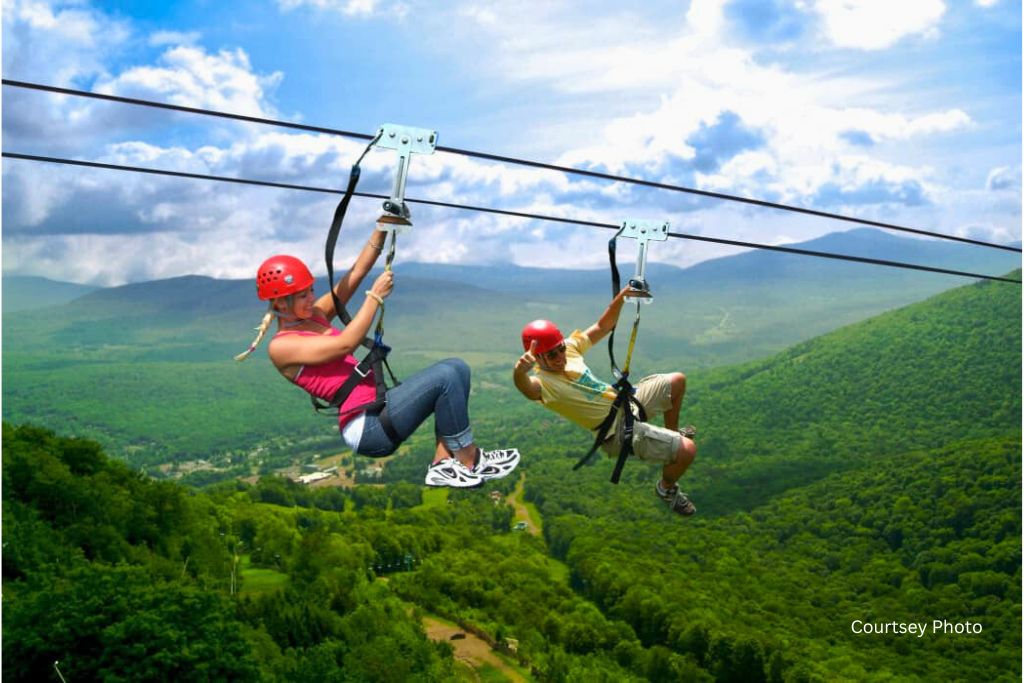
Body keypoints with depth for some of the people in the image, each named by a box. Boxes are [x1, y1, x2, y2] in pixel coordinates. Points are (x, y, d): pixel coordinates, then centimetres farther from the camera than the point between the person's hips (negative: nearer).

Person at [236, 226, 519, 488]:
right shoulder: (281, 346, -7)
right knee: (445, 376, -20)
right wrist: (376, 296, -11)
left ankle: (442, 463, -7)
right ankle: (469, 463, -6)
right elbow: (346, 343, -18)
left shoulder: (314, 316, 17)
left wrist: (381, 231, 1)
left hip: (379, 403, 9)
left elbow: (356, 273, 11)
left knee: (456, 367, -1)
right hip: (366, 426, -9)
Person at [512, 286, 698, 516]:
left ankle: (673, 433, 41)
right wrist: (519, 373, -75)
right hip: (620, 430, -8)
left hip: (626, 400, 8)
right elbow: (527, 387, -52)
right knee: (687, 450, -21)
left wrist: (621, 297, -13)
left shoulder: (570, 347, -6)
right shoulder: (543, 382, -28)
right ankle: (667, 488, 12)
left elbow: (603, 326, 2)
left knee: (677, 381, 19)